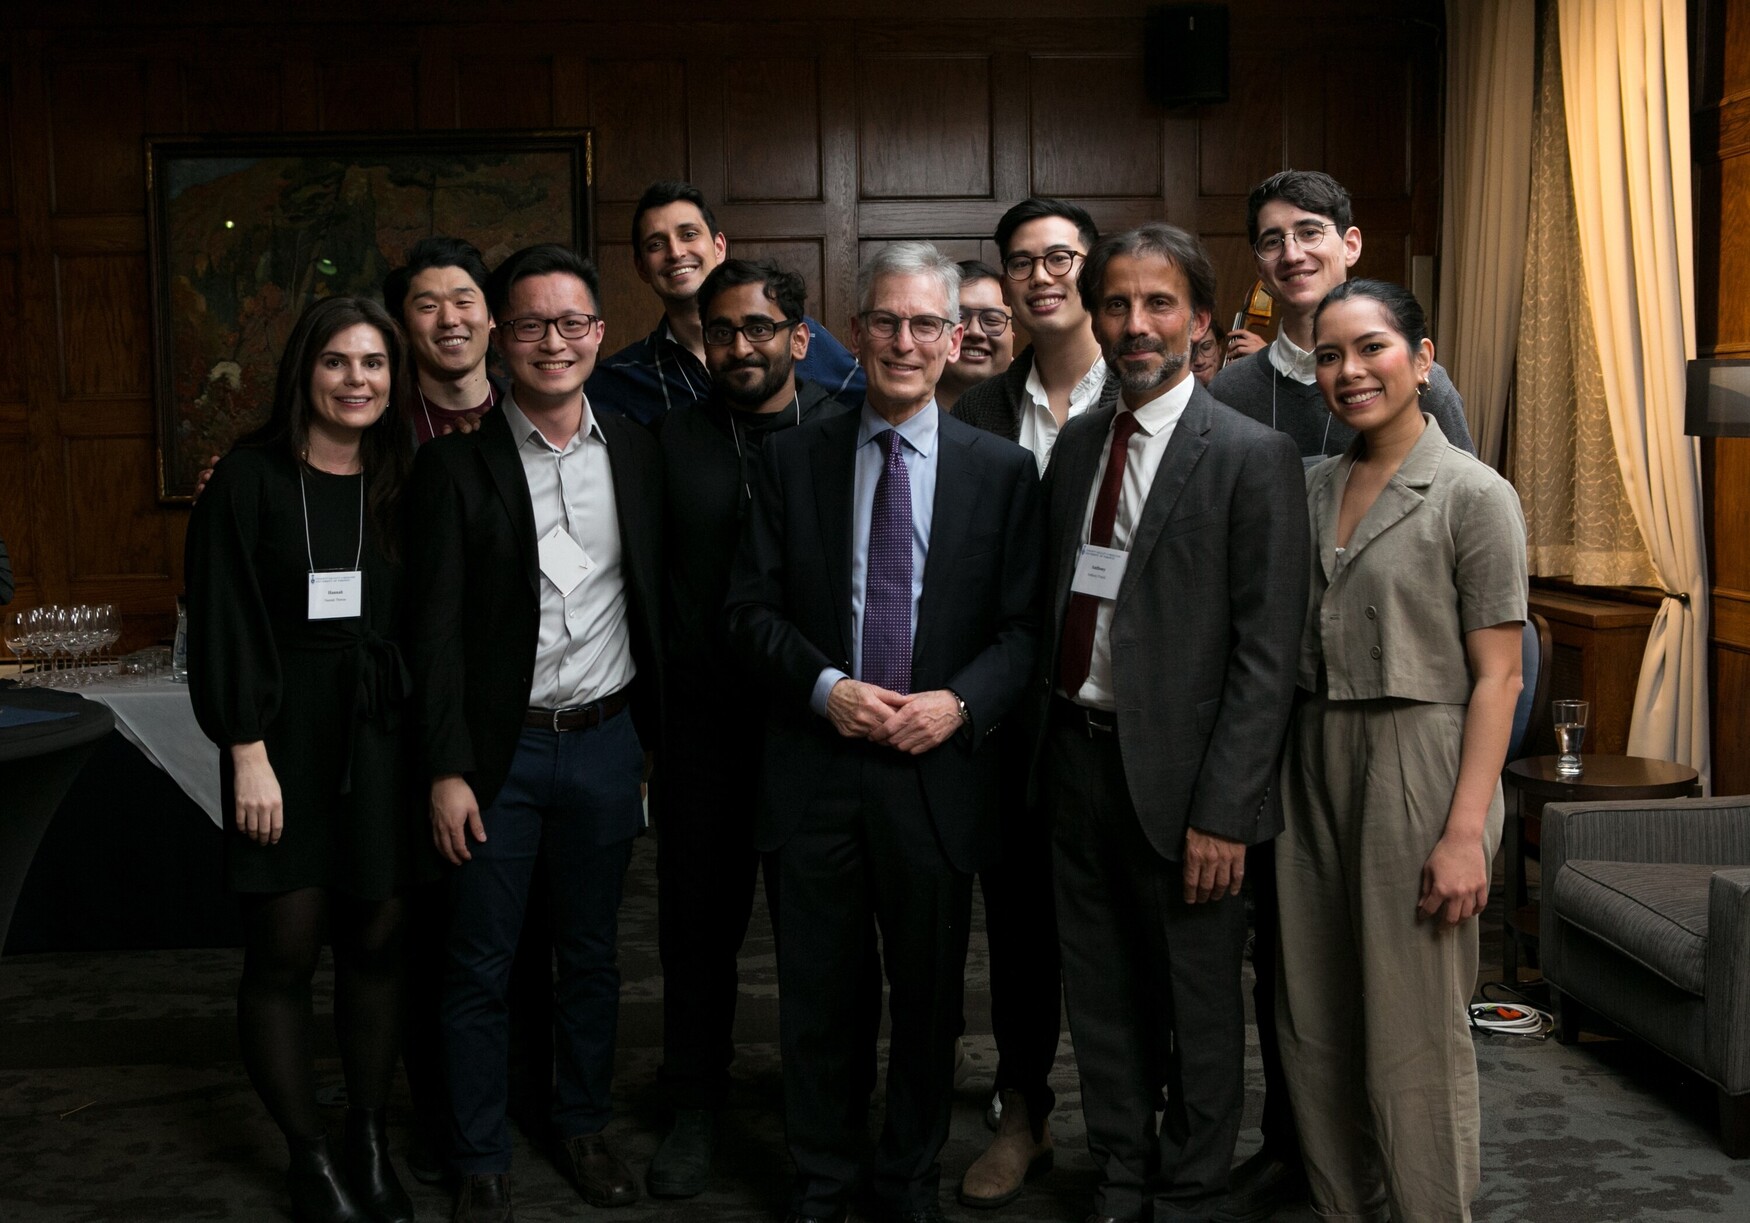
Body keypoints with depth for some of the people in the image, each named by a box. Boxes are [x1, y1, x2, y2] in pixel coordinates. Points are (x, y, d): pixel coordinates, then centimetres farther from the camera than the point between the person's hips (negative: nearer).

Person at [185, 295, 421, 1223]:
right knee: (284, 951, 2)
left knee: (376, 940, 7)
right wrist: (247, 753, -12)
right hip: (284, 741, -3)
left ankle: (370, 1141, 21)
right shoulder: (250, 479, -4)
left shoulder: (404, 484, 6)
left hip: (381, 742, 3)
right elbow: (224, 623, -6)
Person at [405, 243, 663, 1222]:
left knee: (592, 955, 16)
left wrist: (657, 736, 6)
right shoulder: (457, 463, -7)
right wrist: (448, 770, -11)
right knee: (482, 968, 7)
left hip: (606, 741, 3)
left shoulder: (637, 452, 4)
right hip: (499, 748, -3)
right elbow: (435, 629, -8)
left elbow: (656, 602, 8)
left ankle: (584, 1125, 34)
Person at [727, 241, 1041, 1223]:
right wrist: (825, 685, -13)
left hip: (938, 768, 0)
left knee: (929, 996, 13)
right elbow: (752, 607, 2)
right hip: (817, 764, 1)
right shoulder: (795, 458, 3)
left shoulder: (1004, 469, 1)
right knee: (819, 995, 11)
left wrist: (961, 702, -16)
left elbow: (1026, 625, 0)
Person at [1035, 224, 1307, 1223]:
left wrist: (1221, 811, -17)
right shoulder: (1077, 444, 9)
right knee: (1103, 993, 17)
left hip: (1178, 773, -6)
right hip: (1079, 757, 6)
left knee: (1198, 1004, 9)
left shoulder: (1252, 457, -10)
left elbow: (1268, 655, -13)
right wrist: (1052, 745, 5)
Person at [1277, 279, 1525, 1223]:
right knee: (1314, 1024, 12)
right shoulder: (1312, 488, 10)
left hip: (1418, 770, -6)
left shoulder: (1473, 495, -7)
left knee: (1415, 1038, 1)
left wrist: (1466, 829, -17)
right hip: (1314, 769, 6)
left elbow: (1496, 675, -10)